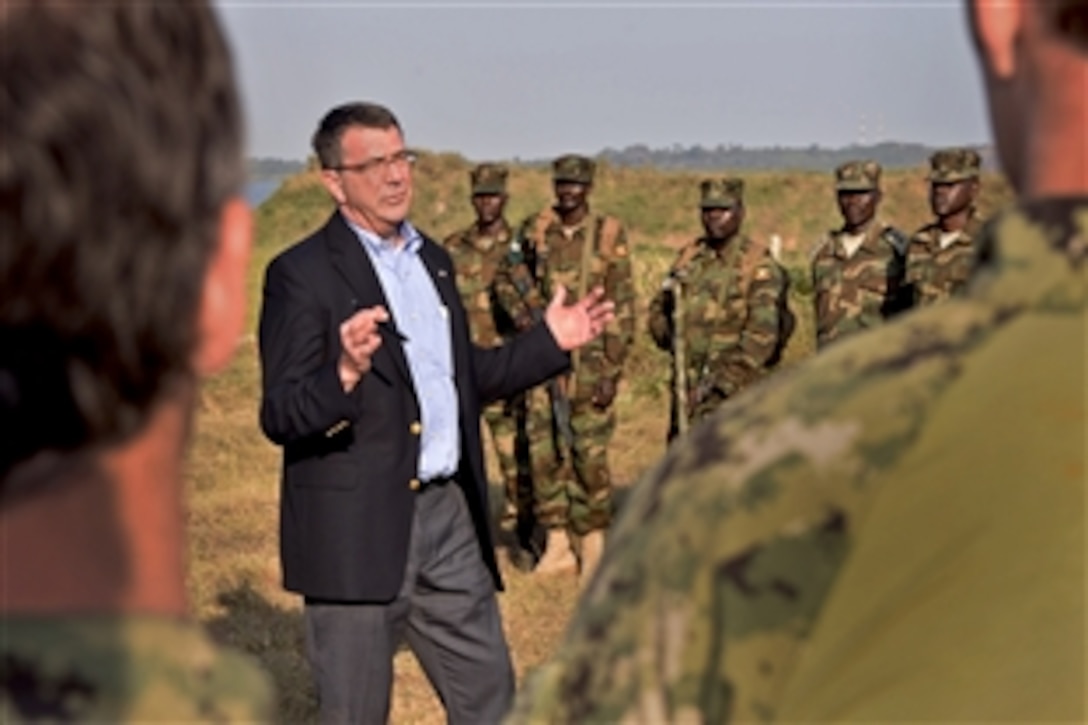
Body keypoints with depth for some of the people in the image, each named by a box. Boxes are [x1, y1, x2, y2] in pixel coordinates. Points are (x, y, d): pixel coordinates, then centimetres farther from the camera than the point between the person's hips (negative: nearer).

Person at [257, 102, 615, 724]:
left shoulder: (434, 260, 13)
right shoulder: (302, 274, -11)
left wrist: (550, 342, 10)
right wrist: (346, 375, -35)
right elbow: (279, 416, -16)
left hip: (449, 514, 7)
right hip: (356, 529, -6)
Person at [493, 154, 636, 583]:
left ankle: (592, 547, 8)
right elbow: (505, 278, 20)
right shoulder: (534, 231, 6)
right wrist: (519, 310, -1)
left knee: (589, 453, -3)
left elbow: (622, 307, -4)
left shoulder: (609, 235, -3)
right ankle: (558, 543, 16)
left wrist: (612, 369, -9)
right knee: (544, 451, 5)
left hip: (590, 361, -3)